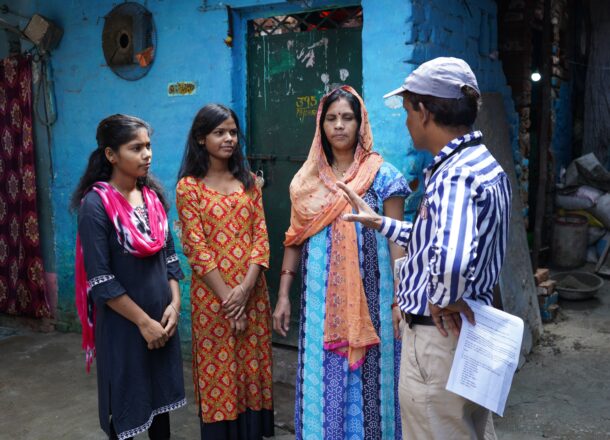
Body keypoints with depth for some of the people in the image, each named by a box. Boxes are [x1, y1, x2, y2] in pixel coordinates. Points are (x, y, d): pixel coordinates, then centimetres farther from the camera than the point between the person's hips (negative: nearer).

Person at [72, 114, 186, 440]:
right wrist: (143, 321, -15)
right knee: (125, 401, 9)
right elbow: (100, 279, -17)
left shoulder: (153, 195, 4)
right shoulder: (96, 204, -15)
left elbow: (169, 253, 8)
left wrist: (174, 304, -4)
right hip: (122, 321, -5)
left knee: (160, 391, 17)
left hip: (161, 317, 6)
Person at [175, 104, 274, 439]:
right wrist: (227, 297, -13)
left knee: (251, 370, 11)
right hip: (212, 296, -3)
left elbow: (261, 237, 1)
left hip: (252, 293, 3)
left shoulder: (248, 182, 8)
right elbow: (197, 249, -9)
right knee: (218, 374, 5)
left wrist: (244, 289, -11)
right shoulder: (189, 186, -3)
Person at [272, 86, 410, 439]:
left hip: (369, 294, -2)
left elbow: (396, 239, -4)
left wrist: (400, 297, -10)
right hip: (320, 297, 3)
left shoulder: (382, 175, -2)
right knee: (323, 378, 9)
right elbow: (295, 240, 9)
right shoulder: (307, 179, 7)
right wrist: (283, 295, 6)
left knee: (366, 374, 5)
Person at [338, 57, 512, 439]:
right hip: (471, 333, 10)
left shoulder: (452, 176, -25)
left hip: (439, 339, -10)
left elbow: (451, 261, -45)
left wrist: (443, 301, -25)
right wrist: (380, 223, 19)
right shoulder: (484, 164, 7)